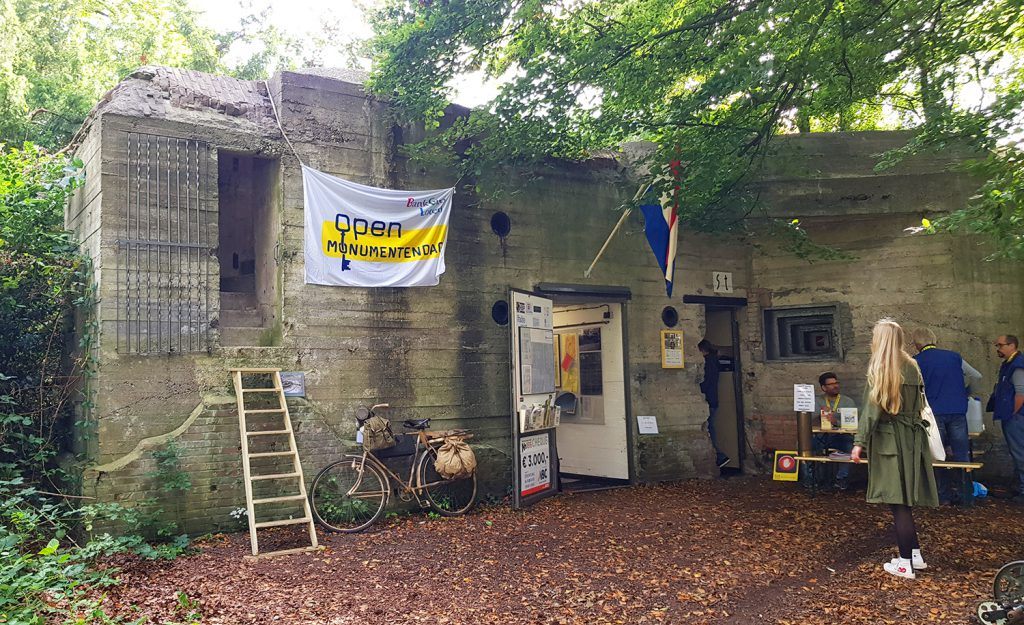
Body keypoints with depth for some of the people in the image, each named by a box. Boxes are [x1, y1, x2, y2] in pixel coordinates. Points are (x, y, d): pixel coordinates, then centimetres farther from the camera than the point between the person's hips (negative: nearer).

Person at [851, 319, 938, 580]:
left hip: (888, 440, -6)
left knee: (898, 502, -1)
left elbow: (872, 409, -15)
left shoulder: (879, 369, -11)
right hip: (912, 438, 6)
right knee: (904, 500, 16)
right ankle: (915, 554, 23)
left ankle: (906, 563, 5)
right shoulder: (912, 367, 8)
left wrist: (859, 442, -14)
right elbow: (918, 404, 11)